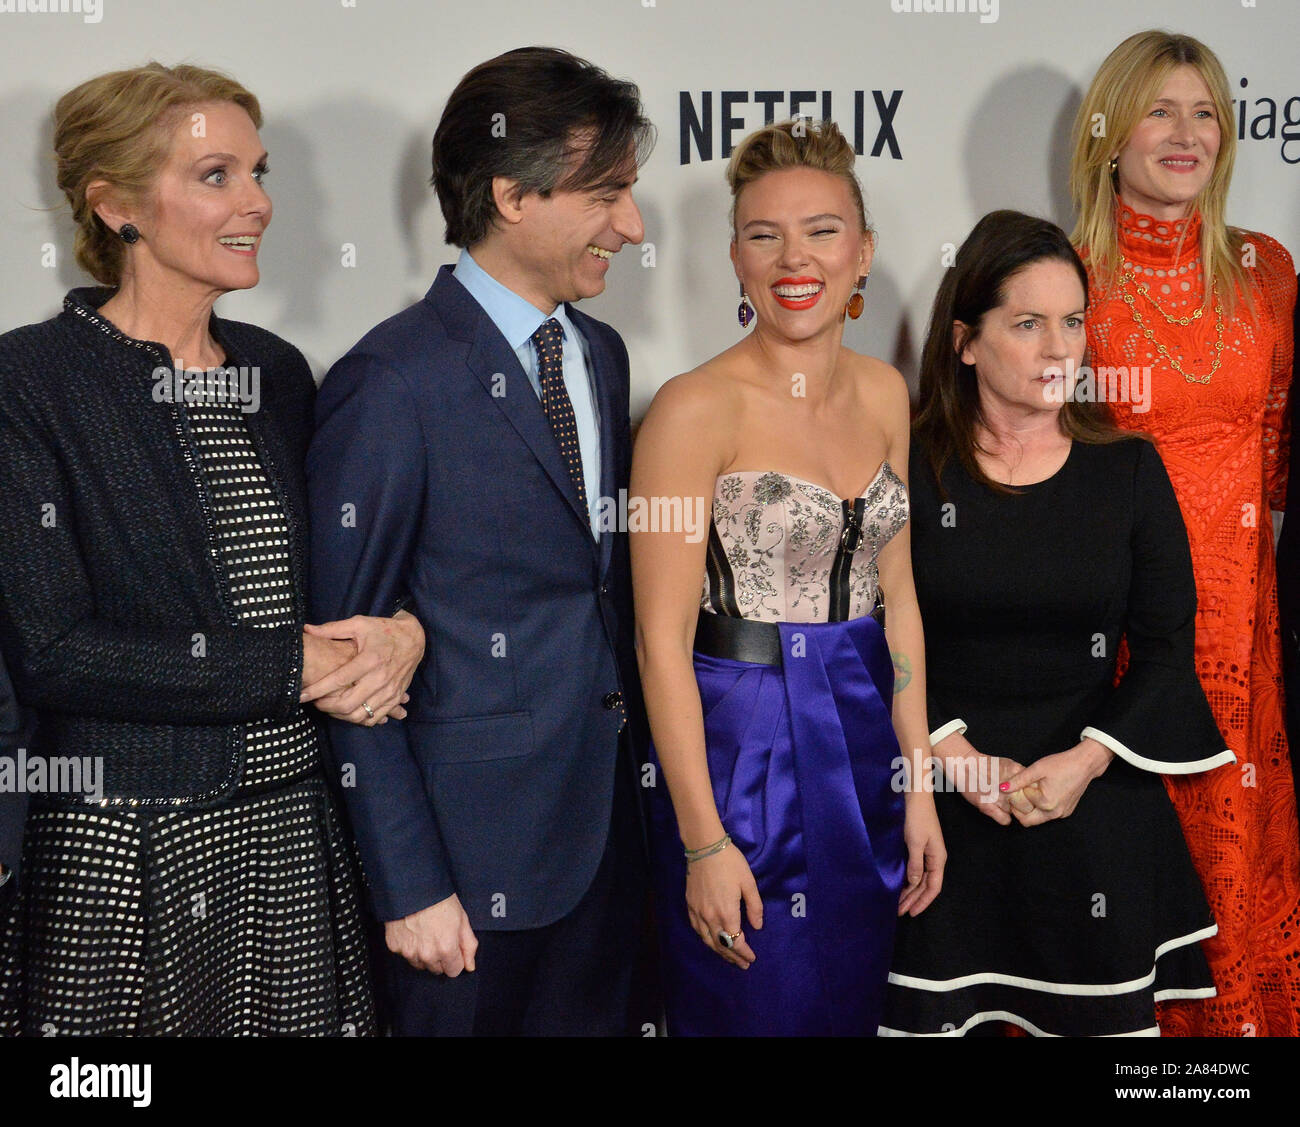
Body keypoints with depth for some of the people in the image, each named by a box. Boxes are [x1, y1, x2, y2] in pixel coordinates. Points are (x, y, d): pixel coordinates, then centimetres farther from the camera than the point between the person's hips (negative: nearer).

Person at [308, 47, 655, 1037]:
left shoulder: (601, 354, 8)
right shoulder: (392, 385, -16)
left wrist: (635, 785, 10)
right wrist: (408, 883, -14)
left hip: (609, 830, 7)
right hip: (473, 845, -7)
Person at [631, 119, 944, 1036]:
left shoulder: (884, 393, 5)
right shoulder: (697, 409, -14)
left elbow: (896, 593, 9)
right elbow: (662, 641, -14)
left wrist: (920, 788, 6)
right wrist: (705, 841, -15)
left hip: (866, 743, 6)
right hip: (742, 747, -6)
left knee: (854, 1004, 19)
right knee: (754, 1009, 9)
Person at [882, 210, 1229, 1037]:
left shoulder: (1129, 470, 3)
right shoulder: (909, 471, -2)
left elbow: (1167, 647, 2)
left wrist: (1088, 760, -11)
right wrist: (955, 755, -13)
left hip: (1096, 799, 2)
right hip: (943, 799, -1)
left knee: (1103, 1010, 6)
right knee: (944, 1011, 4)